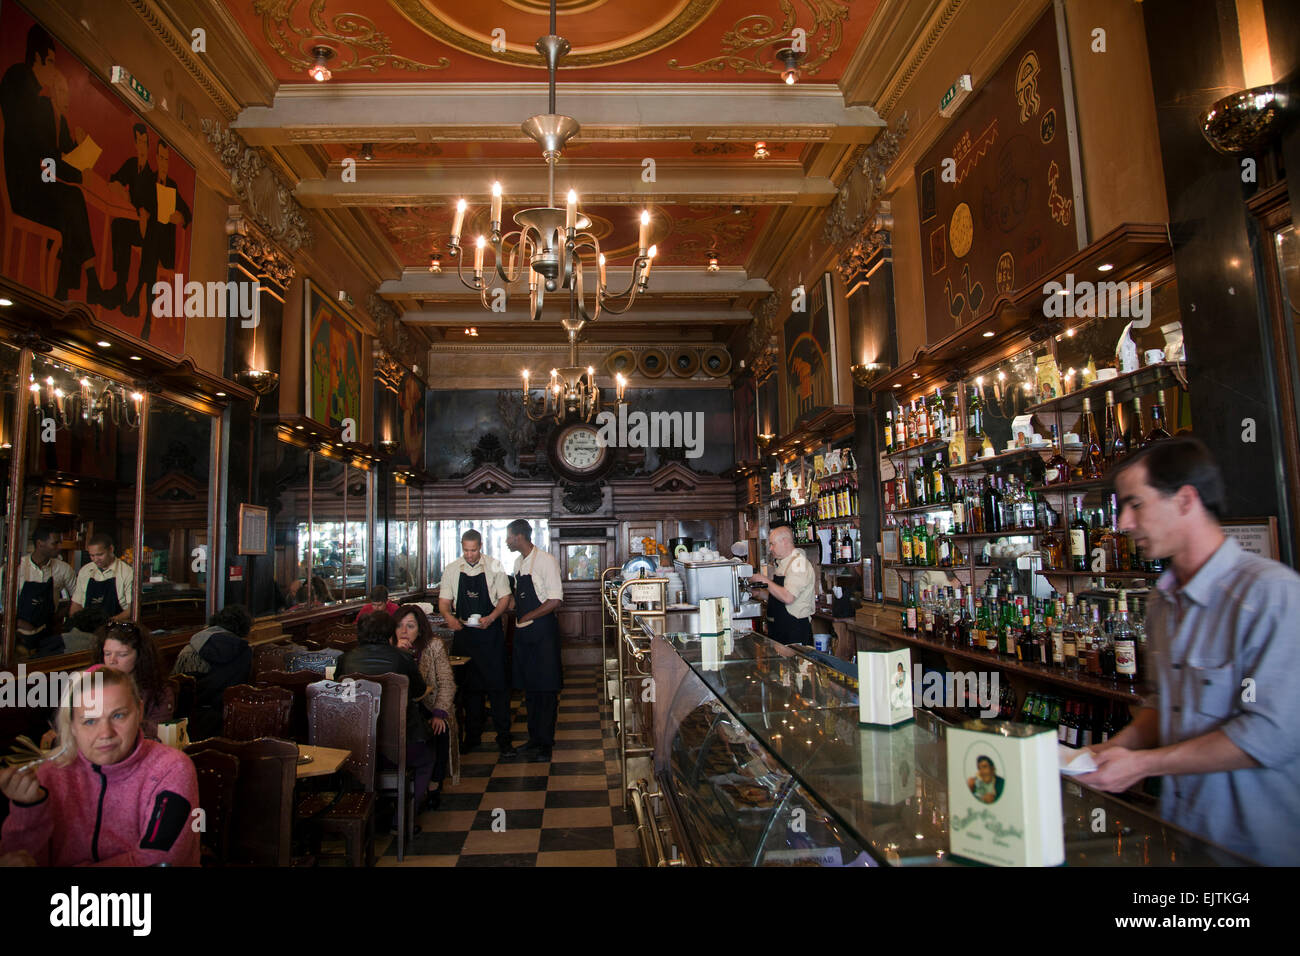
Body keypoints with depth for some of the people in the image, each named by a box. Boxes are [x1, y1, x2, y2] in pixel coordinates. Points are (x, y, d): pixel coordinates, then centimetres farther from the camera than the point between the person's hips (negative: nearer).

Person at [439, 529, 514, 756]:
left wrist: (491, 618, -18)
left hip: (490, 633, -2)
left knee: (497, 685, -3)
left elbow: (505, 597, -1)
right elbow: (444, 600, 6)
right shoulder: (452, 569, 4)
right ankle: (472, 735, 23)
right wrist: (449, 616, -15)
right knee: (469, 685, 10)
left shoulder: (494, 567, -3)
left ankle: (504, 738, 5)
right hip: (463, 633, 3)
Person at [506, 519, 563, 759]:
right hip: (523, 631, 8)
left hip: (543, 631, -7)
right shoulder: (518, 563, 12)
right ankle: (534, 737, 25)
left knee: (546, 688, 1)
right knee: (529, 687, 13)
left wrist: (528, 616, -15)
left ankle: (546, 742, 11)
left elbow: (555, 600, -17)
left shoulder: (546, 560, -12)